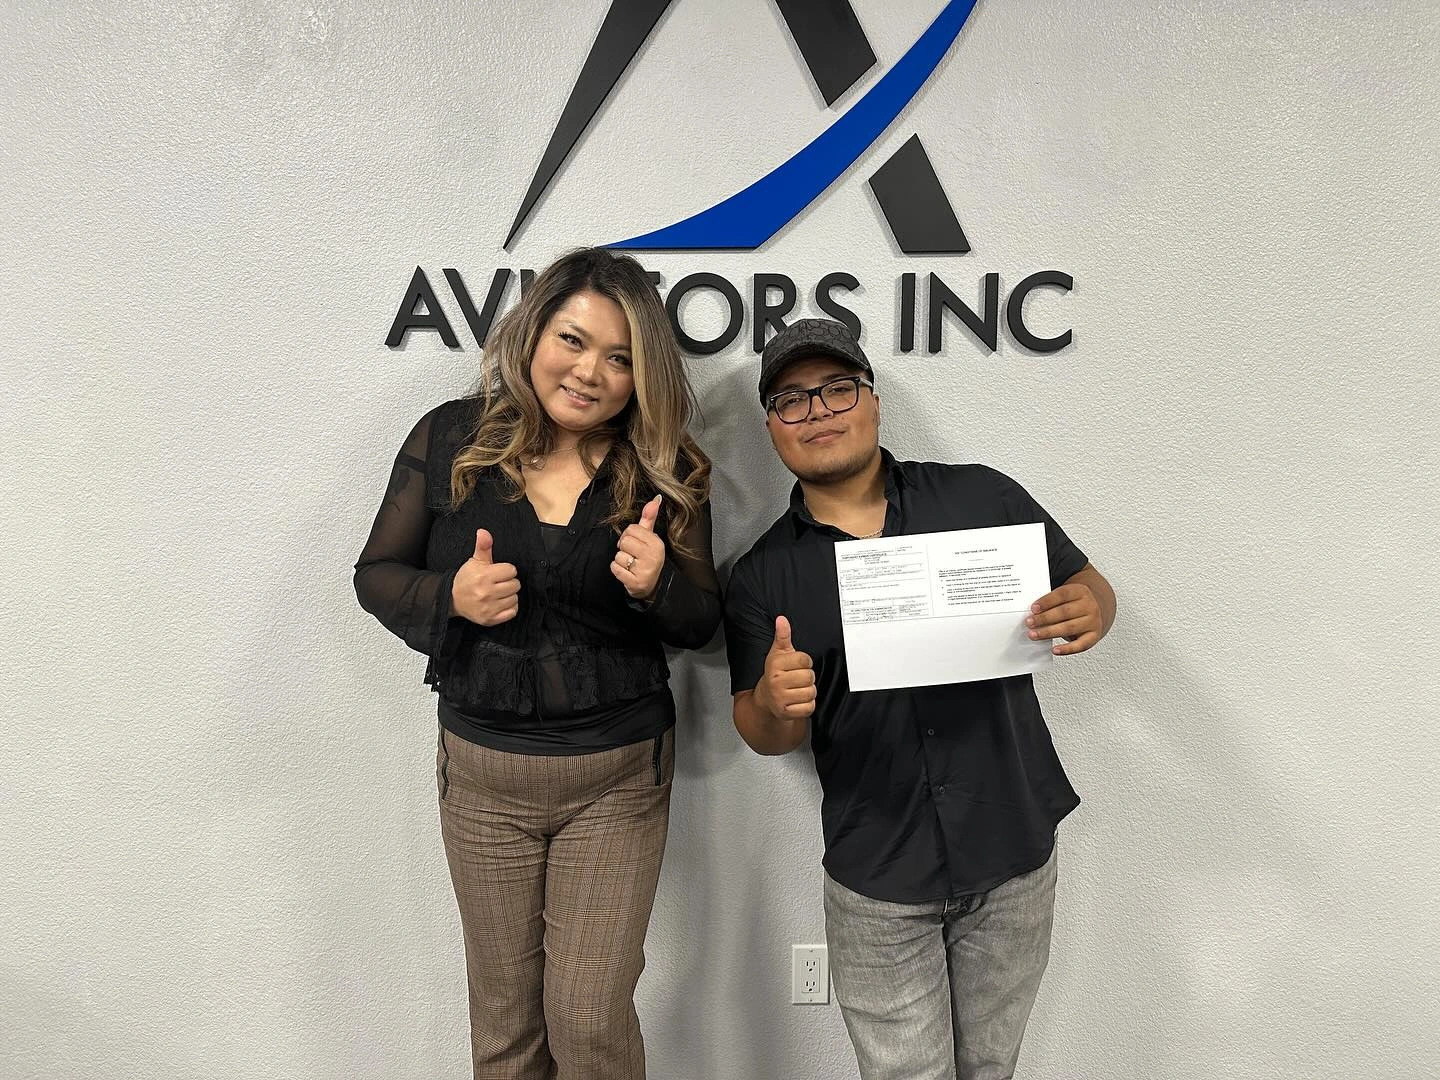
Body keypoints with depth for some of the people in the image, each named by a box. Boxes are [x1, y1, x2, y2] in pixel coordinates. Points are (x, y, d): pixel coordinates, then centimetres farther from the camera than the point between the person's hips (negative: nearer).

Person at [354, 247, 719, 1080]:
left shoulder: (666, 472, -6)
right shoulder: (450, 439, -5)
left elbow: (702, 623, -1)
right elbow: (376, 575, 1)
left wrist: (658, 583, -23)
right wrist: (449, 597, -19)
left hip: (619, 777, -1)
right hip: (481, 772, 2)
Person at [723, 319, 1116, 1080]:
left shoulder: (980, 497, -4)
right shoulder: (761, 575, -2)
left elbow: (1085, 586, 3)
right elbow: (763, 737, -1)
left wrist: (1090, 610, -21)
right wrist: (774, 704, -24)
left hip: (1014, 851, 1)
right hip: (876, 881, 0)